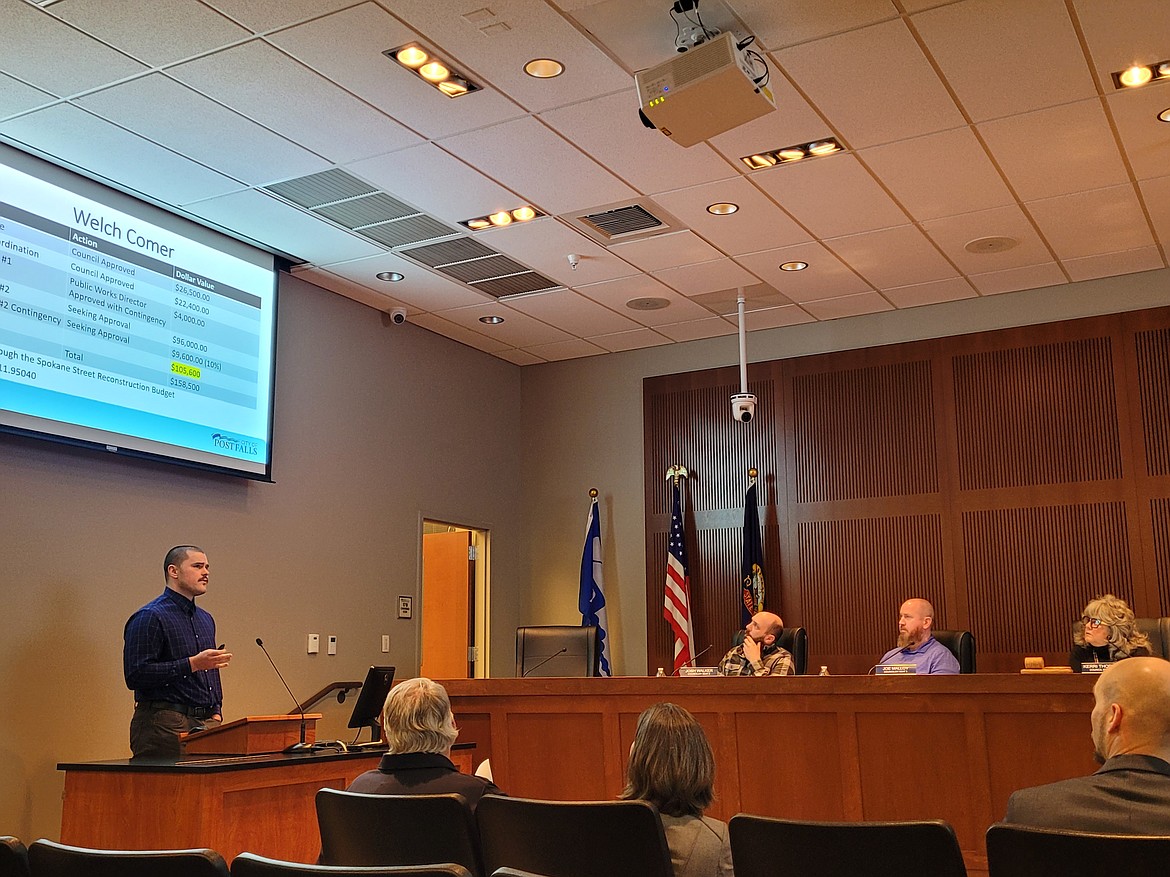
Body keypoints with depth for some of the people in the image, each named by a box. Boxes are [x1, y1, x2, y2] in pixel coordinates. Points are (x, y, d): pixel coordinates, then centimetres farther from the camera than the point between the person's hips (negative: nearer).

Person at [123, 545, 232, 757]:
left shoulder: (206, 619, 18)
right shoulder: (149, 617, -8)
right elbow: (135, 675, -17)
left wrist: (216, 713, 11)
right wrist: (193, 664, -19)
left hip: (205, 724, 7)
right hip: (163, 725, -7)